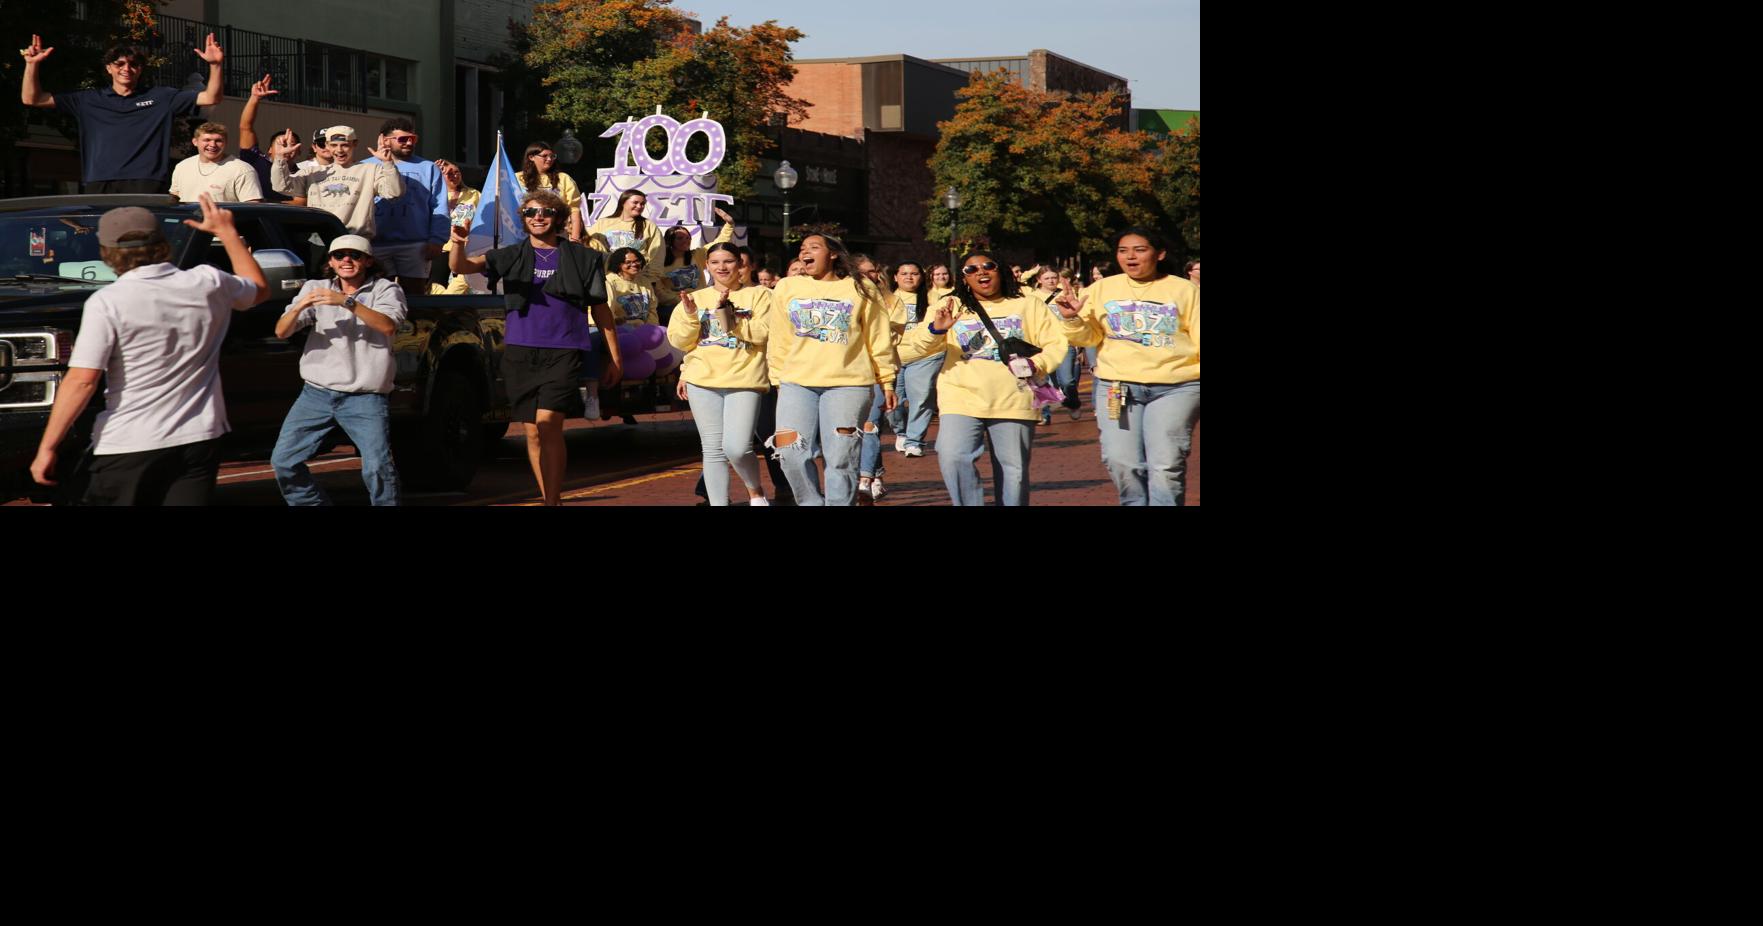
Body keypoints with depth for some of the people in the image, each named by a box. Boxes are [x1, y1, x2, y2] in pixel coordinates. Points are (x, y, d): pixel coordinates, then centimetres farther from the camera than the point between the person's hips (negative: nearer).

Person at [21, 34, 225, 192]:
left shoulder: (161, 97, 14)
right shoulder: (88, 100, 16)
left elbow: (210, 98, 10)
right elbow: (31, 99, 17)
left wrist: (215, 65, -6)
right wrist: (32, 65, 3)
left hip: (147, 188, -2)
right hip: (100, 187, 2)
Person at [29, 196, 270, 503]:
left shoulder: (107, 302, -11)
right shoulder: (209, 284, 3)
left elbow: (82, 380, -15)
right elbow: (260, 288, 25)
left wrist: (47, 447, -10)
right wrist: (227, 232, 34)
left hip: (128, 447, -4)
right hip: (199, 441, 4)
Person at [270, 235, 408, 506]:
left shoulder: (385, 289, 3)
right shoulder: (315, 289, 11)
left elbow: (388, 326, -17)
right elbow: (282, 331, 1)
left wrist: (348, 302, -28)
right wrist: (300, 307, -20)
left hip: (365, 397, -4)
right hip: (316, 394, 4)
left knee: (378, 467, -18)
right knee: (283, 461, 0)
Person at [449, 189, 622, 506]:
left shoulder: (582, 258, 5)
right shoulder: (512, 256, 8)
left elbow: (601, 310, 10)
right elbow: (460, 266, -5)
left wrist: (614, 358, 7)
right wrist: (458, 243, -27)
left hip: (563, 352, -3)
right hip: (520, 352, 3)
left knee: (547, 423, -18)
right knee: (533, 432, 6)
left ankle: (553, 500, -12)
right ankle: (549, 499, 16)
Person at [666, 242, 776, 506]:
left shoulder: (758, 295, 5)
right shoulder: (696, 298, 14)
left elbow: (762, 334, -8)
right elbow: (678, 341, 8)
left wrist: (729, 316, -15)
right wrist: (690, 315, -9)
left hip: (745, 381, -3)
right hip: (703, 383, 3)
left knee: (737, 448, -13)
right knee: (713, 450, 3)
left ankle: (755, 491, 14)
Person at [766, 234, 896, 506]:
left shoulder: (861, 289, 5)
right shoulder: (786, 288, 10)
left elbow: (878, 340, 7)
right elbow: (781, 340, 15)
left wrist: (886, 381, 6)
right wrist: (778, 377, 14)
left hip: (848, 384, -2)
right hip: (797, 384, 2)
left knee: (841, 460, -3)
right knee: (792, 454, -8)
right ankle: (811, 503, 10)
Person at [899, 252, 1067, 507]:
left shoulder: (1028, 305, 14)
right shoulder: (951, 308, 12)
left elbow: (1056, 344, 9)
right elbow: (907, 350, 6)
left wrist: (1034, 365, -11)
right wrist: (936, 330, -14)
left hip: (1013, 402, 1)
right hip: (961, 400, -1)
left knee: (1013, 471, 4)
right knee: (954, 459, -21)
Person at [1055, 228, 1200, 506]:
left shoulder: (1185, 290, 5)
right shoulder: (1102, 289, 9)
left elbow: (1198, 336, 5)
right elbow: (1089, 337, 8)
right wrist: (1073, 319, -12)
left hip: (1175, 388, -2)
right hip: (1117, 387, 2)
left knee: (1165, 467, -6)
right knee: (1121, 463, -1)